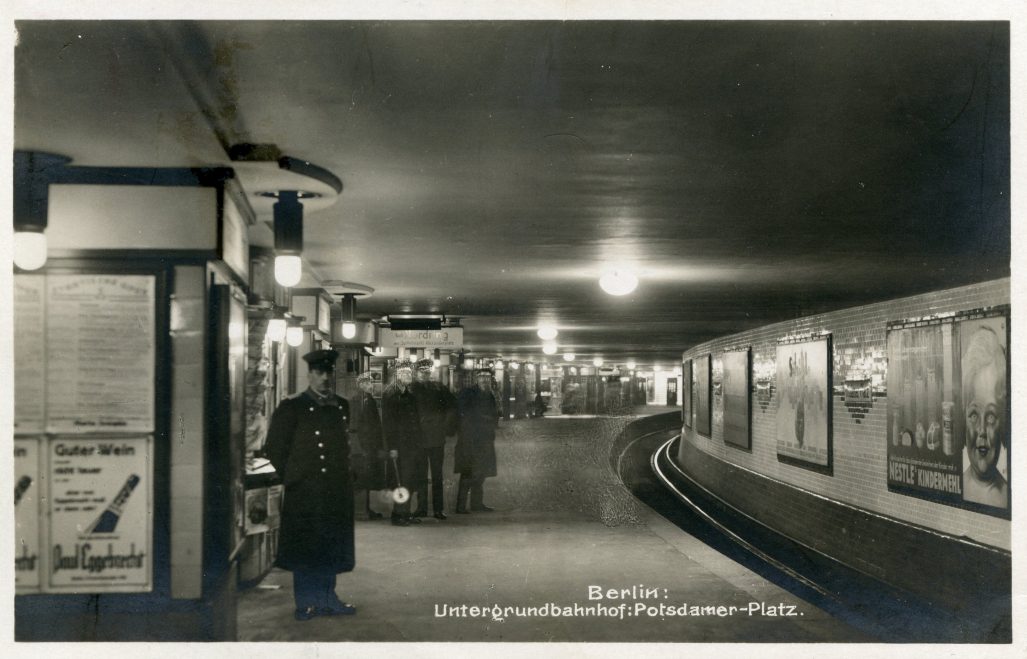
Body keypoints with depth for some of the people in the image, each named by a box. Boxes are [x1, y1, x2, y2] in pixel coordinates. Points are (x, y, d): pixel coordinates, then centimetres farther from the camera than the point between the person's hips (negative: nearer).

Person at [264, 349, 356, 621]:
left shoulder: (344, 408, 12)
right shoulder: (291, 409, -2)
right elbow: (275, 449, -1)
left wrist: (344, 477, 11)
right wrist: (294, 478, -3)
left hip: (338, 494, 4)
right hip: (304, 495, -4)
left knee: (332, 548, 9)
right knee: (304, 550, 0)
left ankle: (327, 599, 19)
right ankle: (307, 603, 9)